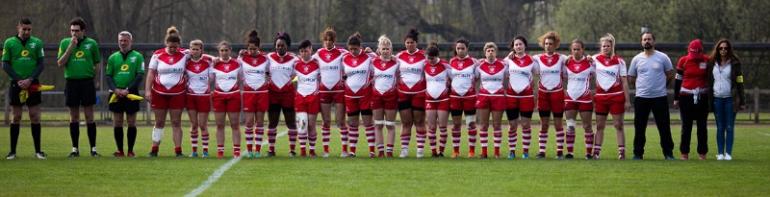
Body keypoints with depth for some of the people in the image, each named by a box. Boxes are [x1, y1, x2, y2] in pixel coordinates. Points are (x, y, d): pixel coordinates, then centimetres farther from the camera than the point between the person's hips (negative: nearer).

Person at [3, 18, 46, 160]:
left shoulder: (37, 43, 4)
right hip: (16, 84, 0)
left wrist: (30, 80, -11)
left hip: (32, 84, 0)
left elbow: (41, 65, 2)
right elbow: (5, 65, 1)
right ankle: (13, 151, 6)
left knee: (35, 116, -1)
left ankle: (37, 150, 4)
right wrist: (18, 80, -10)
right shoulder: (9, 43, 2)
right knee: (16, 117, 2)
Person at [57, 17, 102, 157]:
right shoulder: (65, 43, 5)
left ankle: (93, 148, 3)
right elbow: (60, 63, -4)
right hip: (71, 83, 1)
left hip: (87, 82, -1)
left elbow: (97, 64, 11)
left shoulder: (91, 43, 4)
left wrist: (92, 75, -2)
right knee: (74, 117, 5)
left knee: (89, 116, -1)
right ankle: (75, 149, 11)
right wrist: (71, 47, -10)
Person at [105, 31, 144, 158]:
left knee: (131, 123, 1)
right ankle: (120, 151, 7)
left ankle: (130, 151, 5)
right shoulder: (113, 57, 9)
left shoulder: (138, 57, 2)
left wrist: (128, 90, -15)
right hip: (116, 94, 2)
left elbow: (140, 76, -4)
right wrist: (115, 89, -11)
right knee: (117, 123, 2)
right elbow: (108, 76, 7)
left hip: (131, 94, -2)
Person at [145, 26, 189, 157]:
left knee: (176, 122, 2)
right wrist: (147, 90, -9)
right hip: (159, 93, 0)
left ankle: (178, 150, 5)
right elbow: (151, 73, -2)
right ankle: (154, 149, 12)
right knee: (159, 122, 7)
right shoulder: (157, 55, -4)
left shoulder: (184, 54, -3)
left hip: (177, 94, 0)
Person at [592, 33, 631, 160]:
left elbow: (624, 81, 0)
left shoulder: (619, 61, 0)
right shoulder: (595, 59, 5)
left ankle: (622, 152, 0)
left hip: (616, 96, -2)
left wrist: (627, 100, -4)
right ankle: (596, 152, 8)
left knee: (618, 125, -1)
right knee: (599, 126, 5)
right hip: (600, 96, 2)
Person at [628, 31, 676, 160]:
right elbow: (631, 79, 13)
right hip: (641, 98, 2)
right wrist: (642, 85, 7)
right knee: (639, 127, 4)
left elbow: (670, 74, 8)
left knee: (664, 127, 1)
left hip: (660, 97, -2)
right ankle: (638, 153, 10)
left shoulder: (662, 57, 1)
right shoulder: (637, 59, 6)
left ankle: (668, 153, 7)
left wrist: (660, 83, 5)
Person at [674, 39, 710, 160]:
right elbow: (678, 80, 6)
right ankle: (684, 152, 7)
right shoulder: (683, 61, -1)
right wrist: (676, 98, 5)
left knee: (702, 126, 5)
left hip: (702, 97, 0)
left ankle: (702, 152, 10)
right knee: (686, 126, 2)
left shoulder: (707, 61, 0)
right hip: (686, 96, 0)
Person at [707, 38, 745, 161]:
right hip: (717, 99, 2)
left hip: (730, 99, -2)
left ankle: (728, 153, 2)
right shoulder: (712, 63, 7)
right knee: (720, 128, 5)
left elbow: (739, 82, -1)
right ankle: (720, 153, 8)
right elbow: (709, 82, 10)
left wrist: (742, 101, -5)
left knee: (730, 127, -1)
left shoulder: (734, 63, 0)